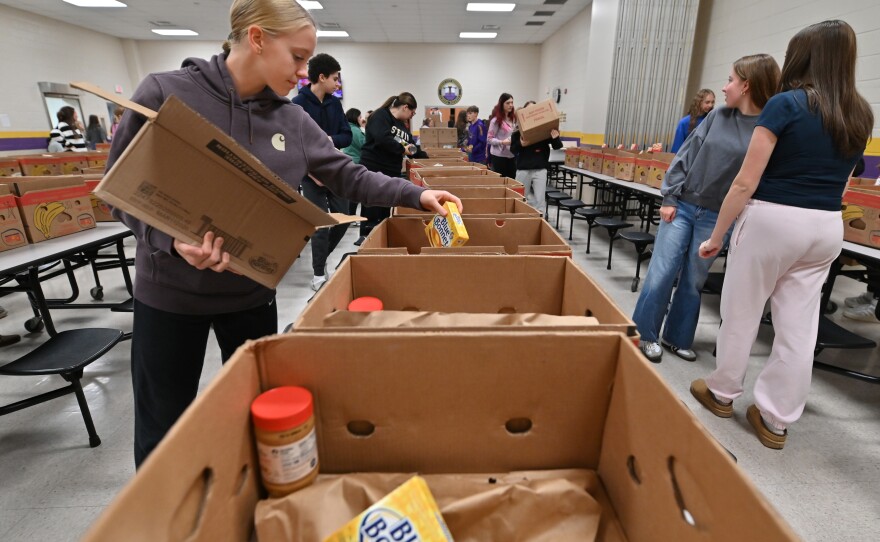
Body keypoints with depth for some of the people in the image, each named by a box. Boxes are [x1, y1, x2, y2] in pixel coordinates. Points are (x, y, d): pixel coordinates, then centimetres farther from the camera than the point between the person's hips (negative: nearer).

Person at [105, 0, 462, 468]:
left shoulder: (293, 121, -3)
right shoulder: (163, 93, -12)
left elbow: (349, 177, 1)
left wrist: (414, 195, -9)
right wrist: (173, 240, -26)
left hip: (252, 292, 4)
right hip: (170, 292, -3)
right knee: (163, 428, 15)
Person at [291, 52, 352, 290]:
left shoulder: (334, 103, 8)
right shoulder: (298, 104, -9)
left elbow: (347, 136, 6)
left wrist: (330, 140, -15)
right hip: (311, 174, -5)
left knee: (343, 219, 9)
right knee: (320, 224, -2)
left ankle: (321, 258, 33)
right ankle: (318, 274, 15)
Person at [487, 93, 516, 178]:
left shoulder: (513, 119, 12)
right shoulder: (496, 120, -8)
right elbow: (489, 139, -10)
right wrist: (502, 142, -23)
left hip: (512, 155, 6)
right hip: (499, 156, -6)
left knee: (512, 179, 6)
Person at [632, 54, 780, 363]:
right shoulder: (718, 117, 4)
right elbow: (685, 157, 5)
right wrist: (669, 198, -2)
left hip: (717, 218, -1)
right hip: (681, 207, 2)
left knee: (693, 282, 9)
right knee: (661, 275, -1)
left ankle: (677, 338, 25)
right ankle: (645, 334, 14)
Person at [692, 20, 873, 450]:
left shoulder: (785, 104, -10)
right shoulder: (861, 115, 10)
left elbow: (747, 182, -16)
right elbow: (831, 173, 23)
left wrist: (716, 235, -10)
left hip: (772, 219, -6)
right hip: (827, 227, 6)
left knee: (740, 313, 10)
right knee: (799, 326, 9)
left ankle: (722, 392, 27)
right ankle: (776, 419, 19)